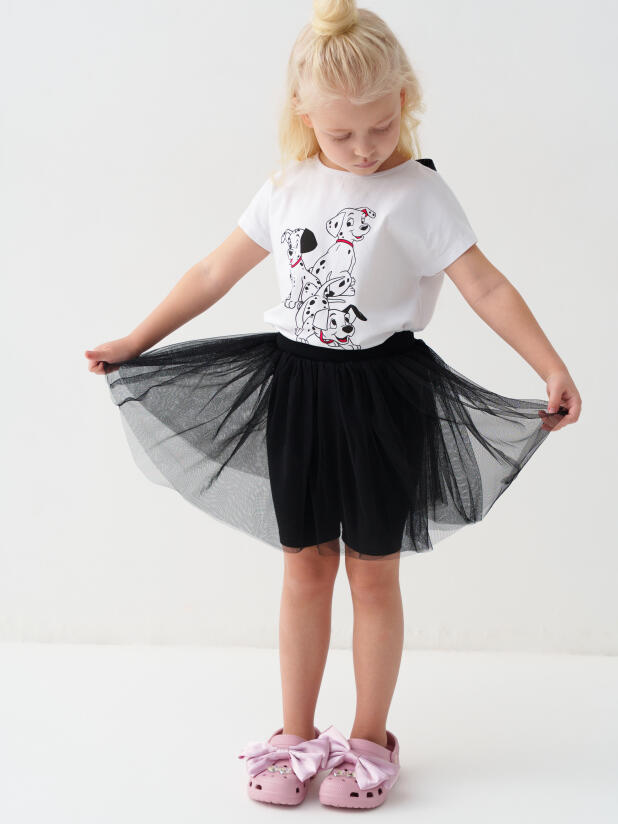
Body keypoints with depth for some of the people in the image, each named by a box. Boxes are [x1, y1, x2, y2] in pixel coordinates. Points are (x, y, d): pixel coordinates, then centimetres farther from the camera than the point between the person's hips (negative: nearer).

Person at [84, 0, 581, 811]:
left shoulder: (418, 194, -8)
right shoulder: (286, 190, 4)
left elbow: (487, 288, -12)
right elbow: (215, 274, 11)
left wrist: (554, 370, -21)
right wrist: (134, 344, 14)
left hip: (381, 392, -3)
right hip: (296, 387, 4)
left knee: (373, 573, 7)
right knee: (305, 566, 12)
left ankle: (369, 741, 23)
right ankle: (297, 736, 25)